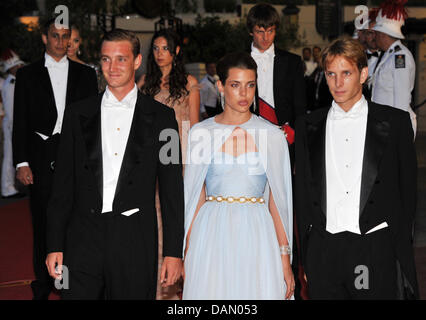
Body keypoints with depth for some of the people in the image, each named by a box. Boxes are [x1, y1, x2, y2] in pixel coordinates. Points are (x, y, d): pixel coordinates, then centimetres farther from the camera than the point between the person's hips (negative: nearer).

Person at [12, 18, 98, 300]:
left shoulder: (85, 74, 9)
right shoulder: (28, 75, 6)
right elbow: (20, 122, 3)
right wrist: (22, 162, -5)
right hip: (41, 158, 0)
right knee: (43, 221, 6)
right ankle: (43, 282, 18)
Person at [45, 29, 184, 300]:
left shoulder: (161, 117, 3)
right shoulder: (78, 115, 8)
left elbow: (172, 190, 3)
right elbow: (63, 185, 8)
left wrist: (174, 252, -2)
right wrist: (55, 246, 3)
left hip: (136, 245, -1)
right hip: (83, 239, 1)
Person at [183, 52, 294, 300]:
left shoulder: (272, 135, 2)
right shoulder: (201, 133, 3)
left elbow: (277, 200, 2)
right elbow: (195, 196, 5)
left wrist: (285, 258, -2)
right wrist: (188, 252, 0)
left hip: (256, 234, 0)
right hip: (212, 235, 0)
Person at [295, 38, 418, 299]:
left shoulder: (394, 121, 2)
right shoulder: (309, 126, 9)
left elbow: (407, 188, 4)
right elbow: (303, 191, 11)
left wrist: (402, 250, 0)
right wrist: (304, 257, 7)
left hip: (374, 248, -2)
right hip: (323, 248, 2)